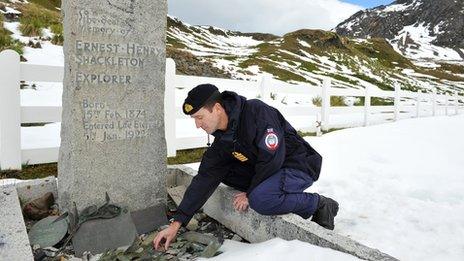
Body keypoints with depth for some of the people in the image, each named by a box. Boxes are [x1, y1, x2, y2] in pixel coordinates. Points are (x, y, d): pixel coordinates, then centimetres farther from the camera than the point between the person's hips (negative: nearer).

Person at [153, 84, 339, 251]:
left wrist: (250, 193, -15)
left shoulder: (257, 112, -25)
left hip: (300, 166, -8)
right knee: (221, 171, -3)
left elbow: (272, 159, -27)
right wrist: (176, 223, -6)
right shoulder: (222, 141, -3)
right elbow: (204, 180, -3)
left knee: (260, 199, -33)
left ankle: (319, 205, -7)